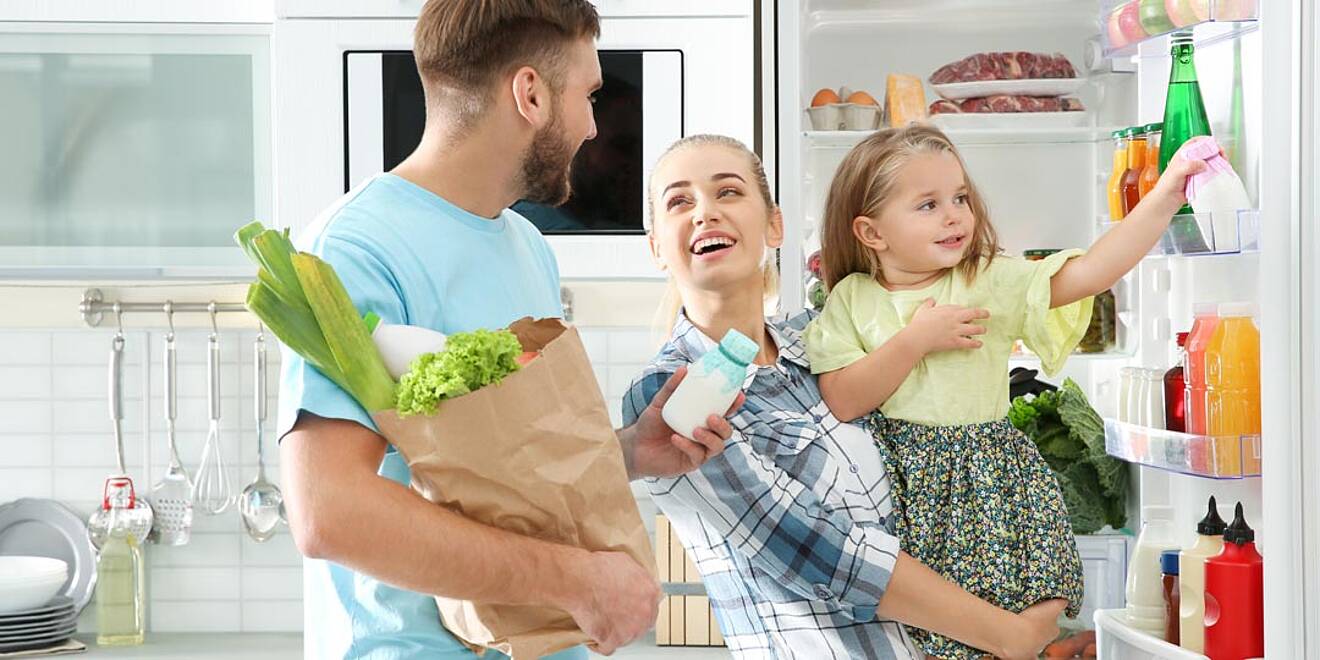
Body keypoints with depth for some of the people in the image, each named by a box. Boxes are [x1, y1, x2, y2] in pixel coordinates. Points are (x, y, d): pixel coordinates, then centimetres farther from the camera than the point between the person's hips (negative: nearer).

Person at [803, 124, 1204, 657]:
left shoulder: (993, 283, 1)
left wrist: (1163, 198, -19)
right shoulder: (852, 300, 1)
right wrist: (912, 342, -16)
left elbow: (1091, 272, -10)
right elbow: (841, 403, -9)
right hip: (900, 486, -1)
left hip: (989, 480, 1)